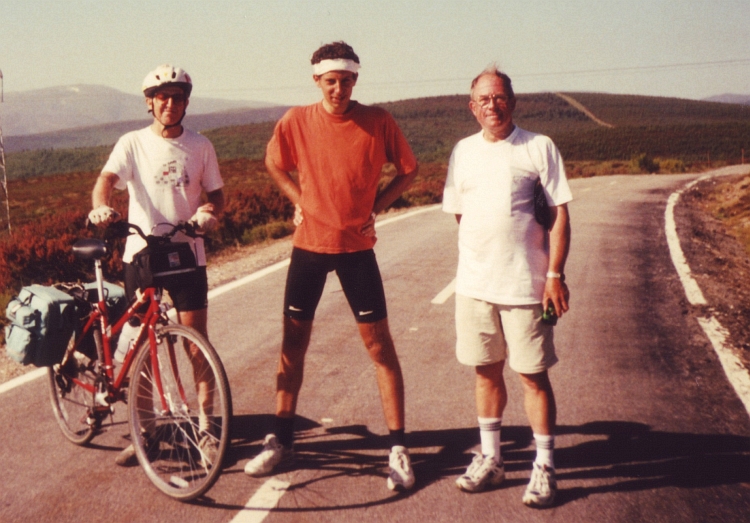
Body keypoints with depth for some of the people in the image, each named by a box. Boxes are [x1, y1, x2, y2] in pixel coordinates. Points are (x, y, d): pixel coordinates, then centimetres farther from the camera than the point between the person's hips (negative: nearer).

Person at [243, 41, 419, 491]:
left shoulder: (377, 121, -7)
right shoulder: (297, 121, -4)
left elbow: (409, 169, 6)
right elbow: (274, 163, 15)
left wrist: (376, 206, -1)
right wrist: (300, 201, 5)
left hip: (357, 246, -1)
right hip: (309, 245, 2)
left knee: (379, 344, 2)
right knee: (294, 341, 9)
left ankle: (398, 448, 12)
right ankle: (282, 439, 24)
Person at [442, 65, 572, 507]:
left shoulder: (540, 148, -3)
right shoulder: (464, 151, 9)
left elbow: (560, 215, -5)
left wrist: (555, 274, -12)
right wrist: (484, 249, 7)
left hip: (526, 285, -4)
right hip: (474, 283, 4)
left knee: (534, 374, 2)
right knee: (487, 370, 13)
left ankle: (545, 467, 15)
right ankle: (490, 458, 26)